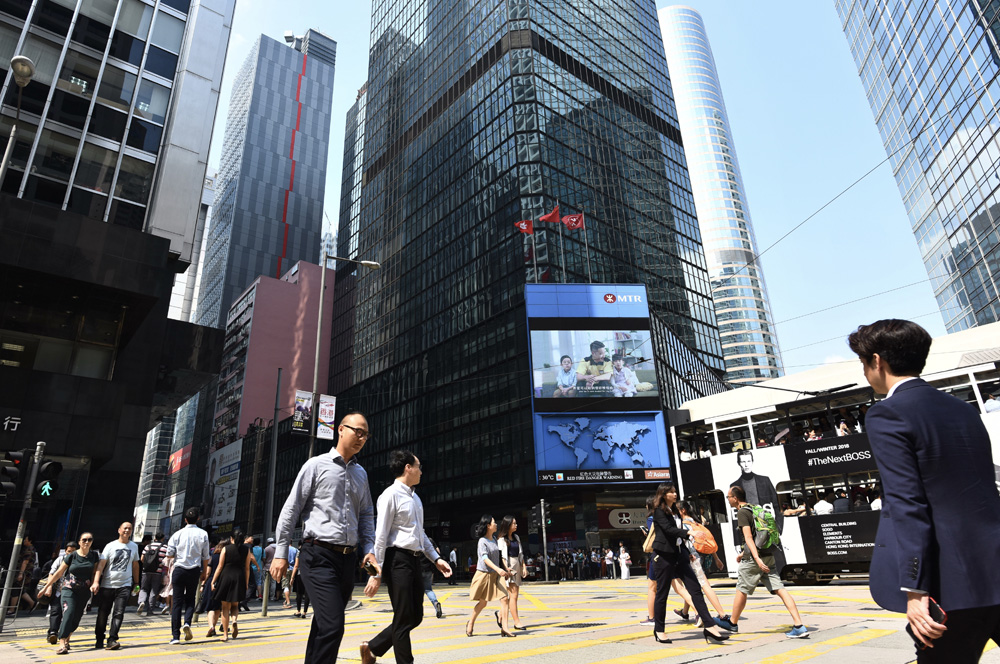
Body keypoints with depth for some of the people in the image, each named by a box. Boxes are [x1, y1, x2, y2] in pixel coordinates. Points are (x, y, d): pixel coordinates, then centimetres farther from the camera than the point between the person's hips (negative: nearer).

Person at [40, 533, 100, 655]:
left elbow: (95, 572, 7)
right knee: (68, 614, -18)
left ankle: (66, 640, 22)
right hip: (68, 589, -2)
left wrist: (94, 584, -6)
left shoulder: (94, 556, 4)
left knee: (77, 617, 3)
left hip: (84, 591, 3)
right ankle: (62, 644, -20)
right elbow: (59, 573, 4)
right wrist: (47, 586, 6)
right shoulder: (71, 556, -2)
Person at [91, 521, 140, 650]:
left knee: (118, 613, -10)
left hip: (124, 585, 1)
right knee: (103, 614, 7)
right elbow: (101, 564, -8)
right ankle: (99, 639, 24)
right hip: (107, 585, -1)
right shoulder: (110, 546, 1)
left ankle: (112, 639, -8)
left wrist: (136, 583, 20)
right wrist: (96, 582, -20)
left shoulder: (134, 546, 10)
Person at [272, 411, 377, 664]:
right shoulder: (316, 465, -2)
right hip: (319, 556, -6)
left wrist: (369, 549, 7)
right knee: (332, 625, -16)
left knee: (324, 625, 14)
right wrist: (281, 553, -4)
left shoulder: (361, 474, 15)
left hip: (348, 558, 6)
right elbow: (290, 510, -1)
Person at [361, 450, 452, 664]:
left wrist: (436, 558, 17)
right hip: (398, 560, -9)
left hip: (414, 560, 9)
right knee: (404, 619, 0)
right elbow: (381, 536, -14)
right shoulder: (391, 495, -12)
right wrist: (376, 573, -16)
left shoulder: (415, 498, 16)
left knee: (415, 616, 14)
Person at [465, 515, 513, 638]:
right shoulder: (482, 541, -13)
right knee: (482, 602, 6)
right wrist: (498, 569, -36)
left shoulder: (494, 540, 10)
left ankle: (504, 628, -5)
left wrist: (504, 571, 23)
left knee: (504, 598, -8)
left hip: (495, 574, 6)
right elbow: (485, 558, -24)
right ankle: (470, 624, 29)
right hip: (484, 574, -6)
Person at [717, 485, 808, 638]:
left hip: (753, 558, -8)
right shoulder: (754, 509, 17)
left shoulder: (742, 513, -10)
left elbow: (748, 537, -21)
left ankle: (732, 623, 20)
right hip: (768, 556, 8)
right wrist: (743, 553, 32)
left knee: (741, 590, 6)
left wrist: (757, 559, -29)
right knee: (779, 589, 2)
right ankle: (799, 626, -7)